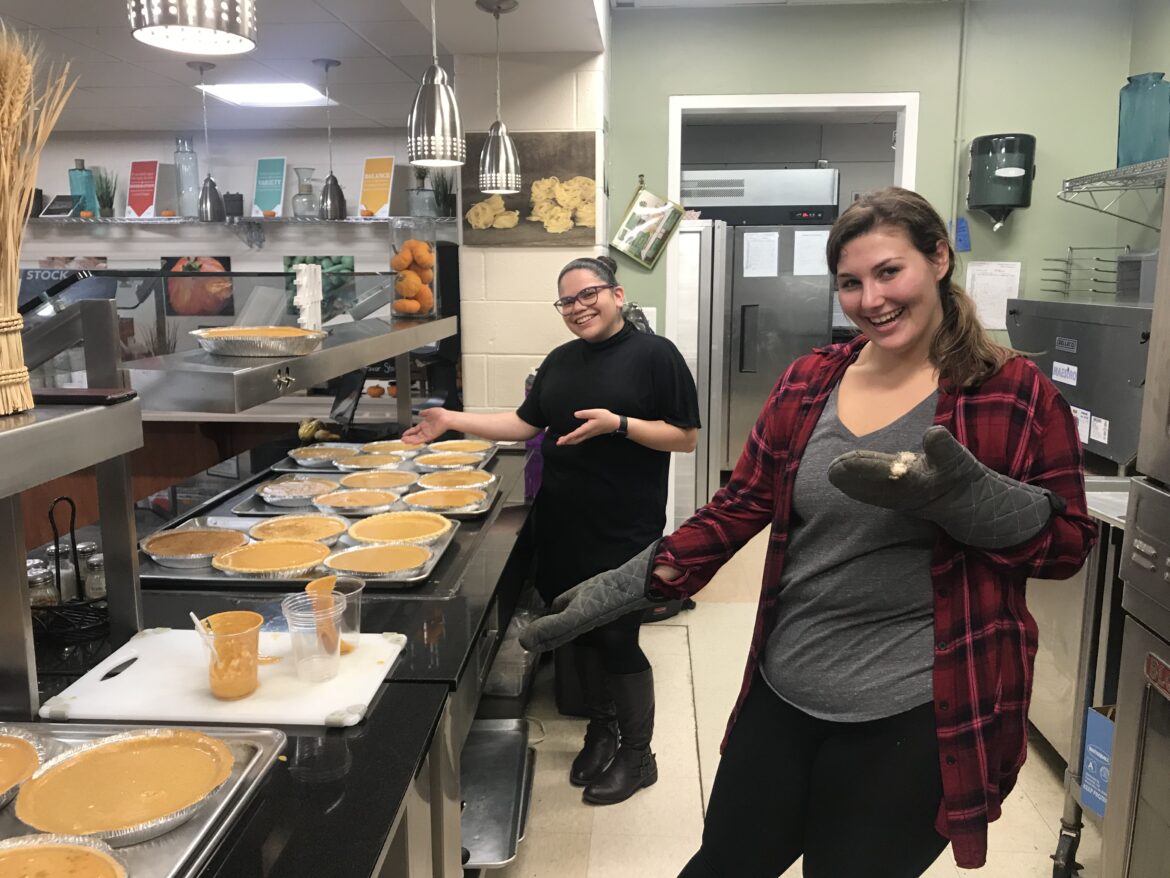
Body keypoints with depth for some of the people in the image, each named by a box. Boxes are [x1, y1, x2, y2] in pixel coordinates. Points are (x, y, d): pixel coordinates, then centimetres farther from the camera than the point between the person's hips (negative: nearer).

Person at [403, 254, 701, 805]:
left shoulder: (653, 355, -8)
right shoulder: (561, 361, 12)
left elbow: (685, 437, -10)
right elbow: (526, 423, 16)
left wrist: (618, 424, -22)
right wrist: (452, 421, 10)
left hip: (624, 531, -6)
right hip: (561, 526, 6)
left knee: (617, 639, -1)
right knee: (581, 631, 15)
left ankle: (637, 755, 20)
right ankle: (600, 731, 35)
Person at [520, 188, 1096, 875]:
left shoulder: (1014, 393, -8)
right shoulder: (807, 384, 3)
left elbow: (1069, 543, -5)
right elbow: (740, 506, 5)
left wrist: (960, 491, -24)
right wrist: (627, 585, -3)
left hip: (911, 716, -4)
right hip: (783, 692, 4)